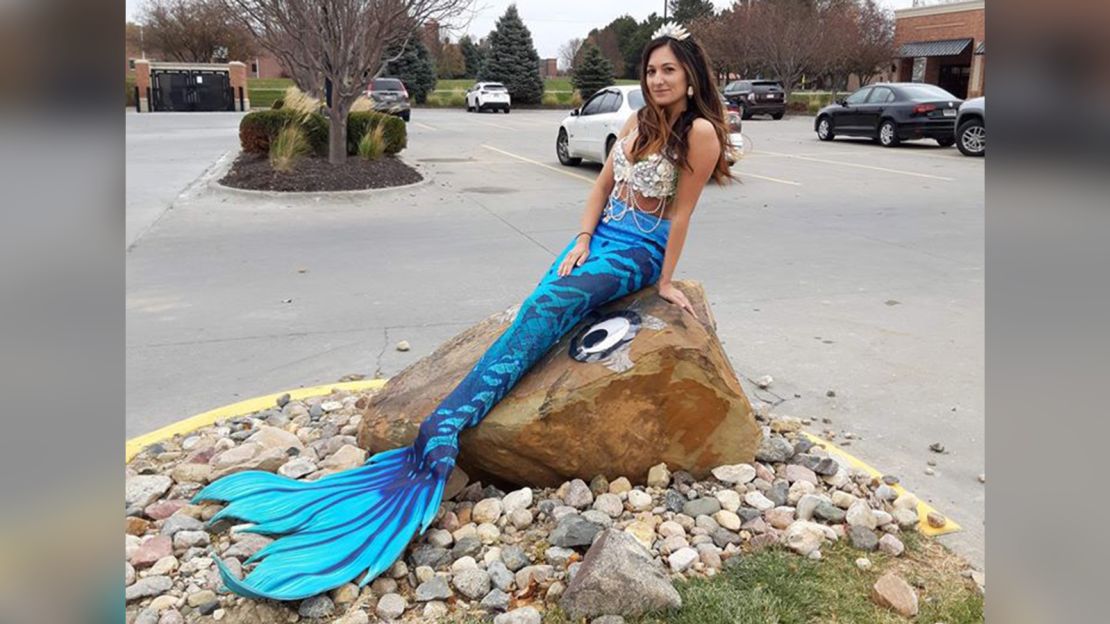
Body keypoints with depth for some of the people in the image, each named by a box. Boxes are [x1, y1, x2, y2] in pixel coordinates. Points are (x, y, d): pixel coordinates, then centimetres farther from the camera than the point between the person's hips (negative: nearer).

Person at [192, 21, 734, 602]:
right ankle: (438, 442, -25)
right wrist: (582, 241, -1)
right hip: (598, 236, 6)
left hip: (636, 251, -6)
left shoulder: (700, 131, -9)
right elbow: (602, 185, 11)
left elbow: (681, 212, -8)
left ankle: (441, 430, -35)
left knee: (542, 312, -28)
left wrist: (665, 280, -4)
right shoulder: (641, 119, 10)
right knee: (531, 316, -16)